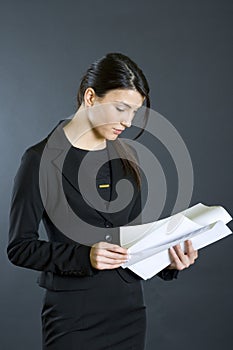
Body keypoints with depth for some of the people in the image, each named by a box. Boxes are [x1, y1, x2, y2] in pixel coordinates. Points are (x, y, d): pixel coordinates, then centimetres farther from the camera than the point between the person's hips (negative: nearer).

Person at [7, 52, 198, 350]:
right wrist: (84, 256, -22)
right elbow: (19, 247, -10)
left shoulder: (126, 157, 7)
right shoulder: (42, 159, -10)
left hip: (129, 310, 5)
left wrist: (167, 259, -5)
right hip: (73, 315, -5)